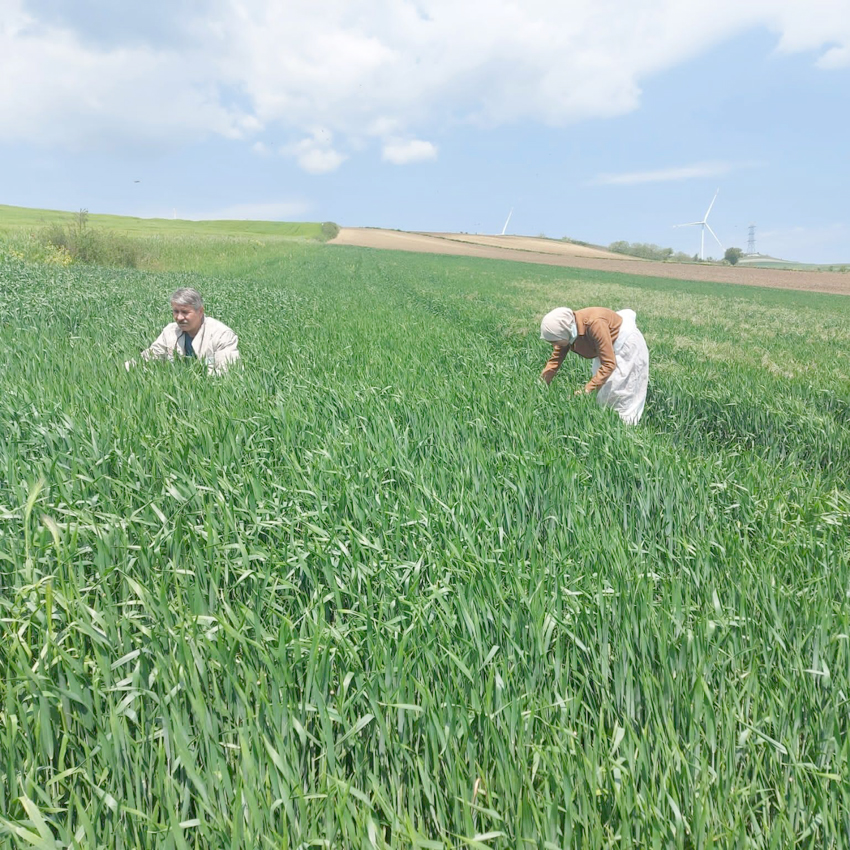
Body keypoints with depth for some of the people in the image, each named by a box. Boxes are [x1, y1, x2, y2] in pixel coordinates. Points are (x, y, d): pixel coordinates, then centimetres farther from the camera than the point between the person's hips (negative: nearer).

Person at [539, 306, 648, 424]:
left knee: (622, 396, -3)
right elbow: (555, 360, -4)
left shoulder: (594, 324, -39)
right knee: (604, 394, 10)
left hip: (627, 346, -7)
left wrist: (587, 390, -40)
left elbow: (609, 364, -38)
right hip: (608, 349, 7)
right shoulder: (567, 326, -17)